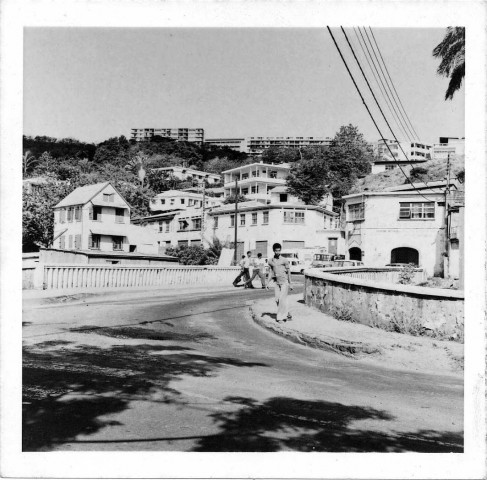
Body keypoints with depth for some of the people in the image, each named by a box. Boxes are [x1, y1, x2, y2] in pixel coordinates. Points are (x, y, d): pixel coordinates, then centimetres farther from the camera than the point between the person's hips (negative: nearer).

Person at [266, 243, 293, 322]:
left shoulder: (284, 260, -4)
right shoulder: (270, 261, 7)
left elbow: (288, 272, 0)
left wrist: (290, 283, -1)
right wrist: (268, 283, 7)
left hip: (284, 282, -4)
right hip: (276, 282, 4)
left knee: (282, 299, -9)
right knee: (277, 300, 3)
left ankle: (281, 317, 0)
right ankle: (287, 314, 17)